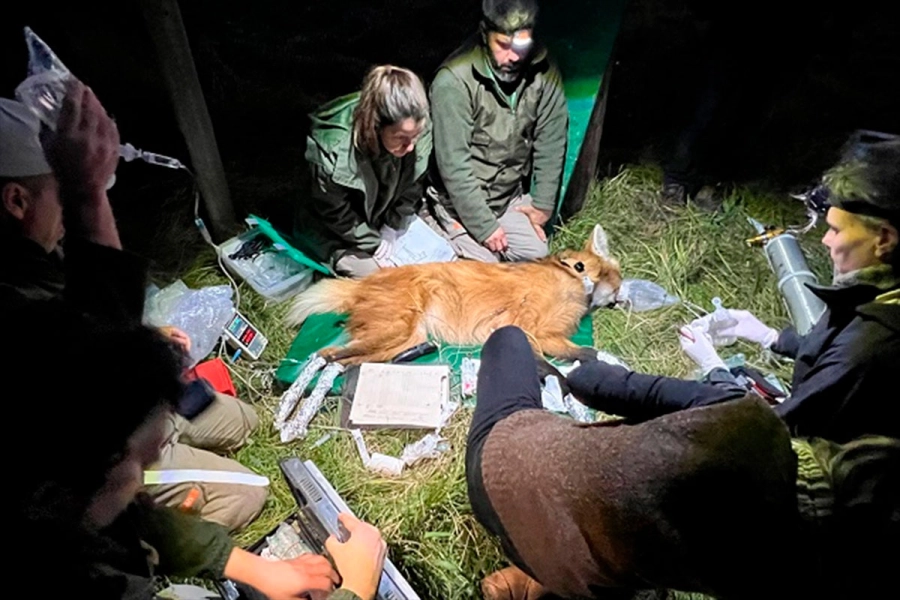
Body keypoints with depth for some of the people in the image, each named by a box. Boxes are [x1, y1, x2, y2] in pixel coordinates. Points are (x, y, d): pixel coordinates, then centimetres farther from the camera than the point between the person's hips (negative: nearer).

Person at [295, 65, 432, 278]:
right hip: (336, 233, -5)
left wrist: (388, 236, -9)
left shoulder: (420, 130, -26)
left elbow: (410, 192, -9)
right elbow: (335, 214, -22)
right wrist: (376, 246, -16)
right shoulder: (334, 148, -38)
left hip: (385, 219, 5)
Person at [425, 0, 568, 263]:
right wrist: (483, 225, -21)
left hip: (512, 197, 5)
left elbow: (550, 143, -2)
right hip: (460, 200, -5)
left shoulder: (544, 72, -9)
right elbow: (453, 164, -24)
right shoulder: (454, 80, -24)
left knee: (537, 256, 1)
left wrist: (542, 204, -3)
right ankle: (440, 228, 18)